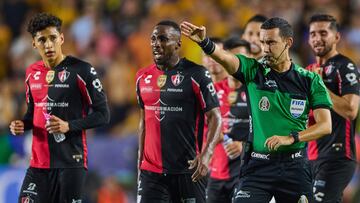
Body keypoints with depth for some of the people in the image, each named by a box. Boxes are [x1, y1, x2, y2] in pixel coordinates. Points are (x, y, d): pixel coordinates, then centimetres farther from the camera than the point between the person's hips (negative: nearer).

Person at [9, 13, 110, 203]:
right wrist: (23, 124, 3)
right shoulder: (32, 73, 11)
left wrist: (68, 126, -18)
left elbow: (103, 114, -6)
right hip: (39, 163, 5)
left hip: (71, 161, -5)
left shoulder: (81, 71, -7)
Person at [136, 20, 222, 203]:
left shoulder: (196, 75, -7)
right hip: (152, 172, 4)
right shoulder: (143, 77, 10)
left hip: (187, 171, -4)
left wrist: (206, 154, -22)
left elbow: (215, 118, -8)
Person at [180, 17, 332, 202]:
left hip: (295, 166, 1)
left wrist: (290, 138, -19)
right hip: (258, 166, 0)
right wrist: (204, 42, -39)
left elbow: (325, 125, -5)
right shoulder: (253, 71, 1)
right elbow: (224, 58, -18)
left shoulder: (310, 80, 1)